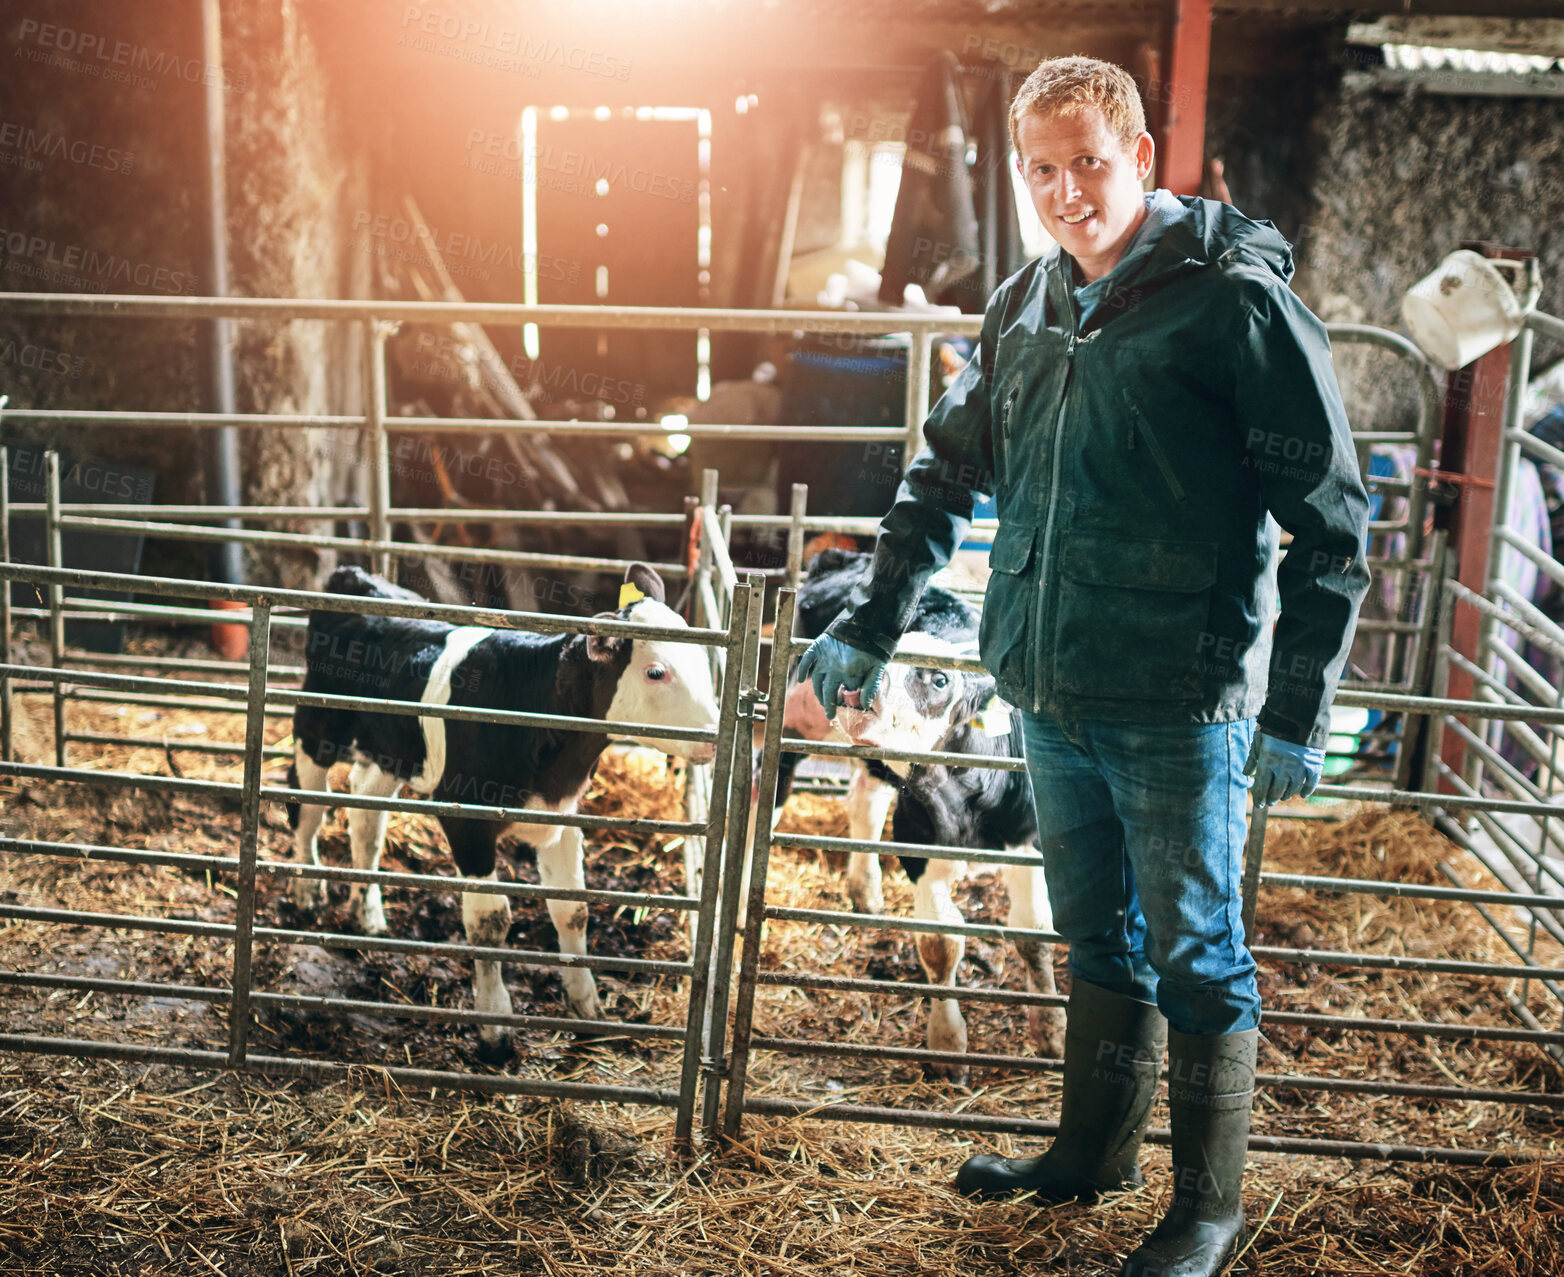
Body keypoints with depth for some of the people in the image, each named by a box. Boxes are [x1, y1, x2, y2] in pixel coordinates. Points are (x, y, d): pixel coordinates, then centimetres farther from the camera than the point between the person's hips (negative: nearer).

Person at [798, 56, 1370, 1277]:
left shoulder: (1235, 301, -11)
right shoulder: (1024, 306, 7)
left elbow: (1330, 524, -10)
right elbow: (948, 472, 19)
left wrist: (1298, 712, -12)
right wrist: (872, 624, 18)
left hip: (1181, 707, -6)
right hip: (1052, 697, 6)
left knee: (1196, 958, 7)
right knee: (1099, 939, 21)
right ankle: (1094, 1152, 39)